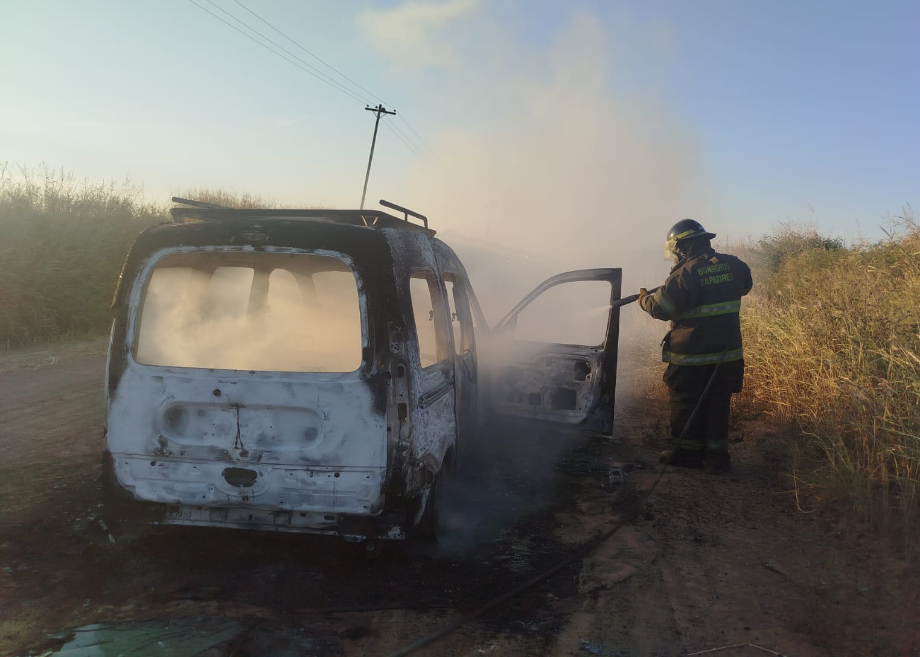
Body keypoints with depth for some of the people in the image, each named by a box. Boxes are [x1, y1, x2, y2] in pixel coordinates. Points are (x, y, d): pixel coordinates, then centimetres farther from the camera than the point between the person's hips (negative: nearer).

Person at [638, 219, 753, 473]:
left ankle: (688, 452, 17)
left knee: (686, 403, 9)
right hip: (726, 353, 6)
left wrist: (644, 298, 8)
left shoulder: (686, 273, -17)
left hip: (691, 355, -5)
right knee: (717, 403, 13)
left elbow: (661, 308, -11)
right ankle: (717, 456, 16)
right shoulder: (733, 265, 1)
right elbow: (745, 285, 23)